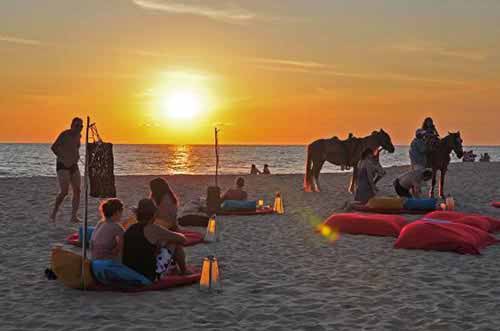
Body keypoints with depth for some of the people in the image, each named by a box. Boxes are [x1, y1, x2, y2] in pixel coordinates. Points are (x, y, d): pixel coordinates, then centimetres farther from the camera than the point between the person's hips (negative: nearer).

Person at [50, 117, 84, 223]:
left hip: (74, 166, 7)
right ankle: (54, 213, 3)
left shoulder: (79, 135, 9)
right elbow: (53, 147, -18)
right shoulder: (65, 134, -14)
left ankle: (74, 216, 1)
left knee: (77, 191, -3)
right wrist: (63, 158, -17)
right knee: (64, 192, -17)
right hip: (62, 166, -7)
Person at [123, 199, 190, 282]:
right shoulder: (153, 229, -15)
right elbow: (182, 239, -6)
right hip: (148, 276, -7)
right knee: (176, 243, 6)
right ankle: (184, 271, 26)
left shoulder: (130, 229, 5)